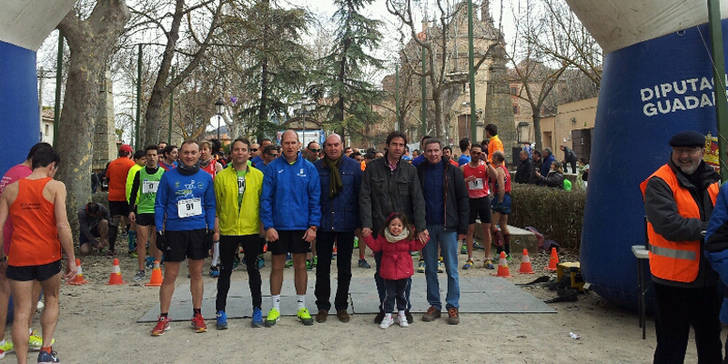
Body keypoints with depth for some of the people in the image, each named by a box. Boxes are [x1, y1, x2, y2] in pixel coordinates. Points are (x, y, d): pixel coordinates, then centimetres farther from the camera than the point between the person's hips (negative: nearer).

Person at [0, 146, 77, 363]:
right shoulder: (55, 186, -5)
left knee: (22, 312, 8)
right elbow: (62, 225, -12)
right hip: (48, 256, -2)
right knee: (51, 300, 21)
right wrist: (71, 259, -7)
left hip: (18, 256, 2)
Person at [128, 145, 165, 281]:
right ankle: (141, 270, 11)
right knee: (141, 242, 2)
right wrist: (131, 210, 4)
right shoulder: (139, 173, 5)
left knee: (157, 242, 4)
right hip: (142, 210, 1)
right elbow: (133, 192, 10)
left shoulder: (163, 173, 2)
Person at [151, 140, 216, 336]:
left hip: (199, 231, 2)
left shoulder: (206, 177, 4)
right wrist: (159, 230, -3)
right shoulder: (169, 176, 0)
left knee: (197, 274, 10)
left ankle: (197, 315, 21)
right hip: (174, 231, -1)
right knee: (170, 276, 3)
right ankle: (164, 318, 15)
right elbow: (160, 204, 3)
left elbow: (210, 206, 8)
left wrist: (210, 230, 2)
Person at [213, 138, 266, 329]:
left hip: (252, 230, 0)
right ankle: (220, 311, 21)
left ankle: (257, 309, 21)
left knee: (253, 270, 10)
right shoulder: (221, 176, 1)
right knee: (225, 271, 9)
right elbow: (215, 204, 3)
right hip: (228, 231, 0)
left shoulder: (258, 175, 2)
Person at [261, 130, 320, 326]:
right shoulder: (273, 167, -1)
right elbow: (266, 199, -2)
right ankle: (275, 308, 22)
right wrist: (268, 226, -9)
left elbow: (315, 199, 1)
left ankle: (301, 307, 23)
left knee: (300, 266, 10)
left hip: (302, 226, 1)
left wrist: (313, 226, -6)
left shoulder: (309, 168, 0)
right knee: (277, 266, 9)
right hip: (278, 226, 0)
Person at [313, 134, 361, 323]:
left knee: (344, 267, 10)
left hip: (346, 224, 0)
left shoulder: (354, 166, 1)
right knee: (322, 267, 7)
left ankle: (342, 306, 23)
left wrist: (359, 222, -3)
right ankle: (322, 306, 21)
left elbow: (360, 194, 2)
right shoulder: (316, 167, 2)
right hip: (323, 224, 0)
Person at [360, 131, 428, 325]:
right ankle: (384, 307, 23)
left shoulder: (410, 170, 3)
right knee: (381, 271, 8)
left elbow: (418, 200, -3)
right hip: (379, 228, 0)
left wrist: (420, 228, -12)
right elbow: (365, 198, -2)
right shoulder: (372, 168, 1)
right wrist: (366, 225, -11)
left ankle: (405, 308, 22)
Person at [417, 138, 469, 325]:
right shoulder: (419, 171, 6)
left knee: (452, 269, 3)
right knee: (430, 269, 8)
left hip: (448, 226, -2)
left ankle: (453, 306, 14)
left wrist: (463, 228, -4)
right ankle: (434, 305, 19)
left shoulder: (453, 171, 1)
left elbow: (463, 199, 2)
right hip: (426, 226, 2)